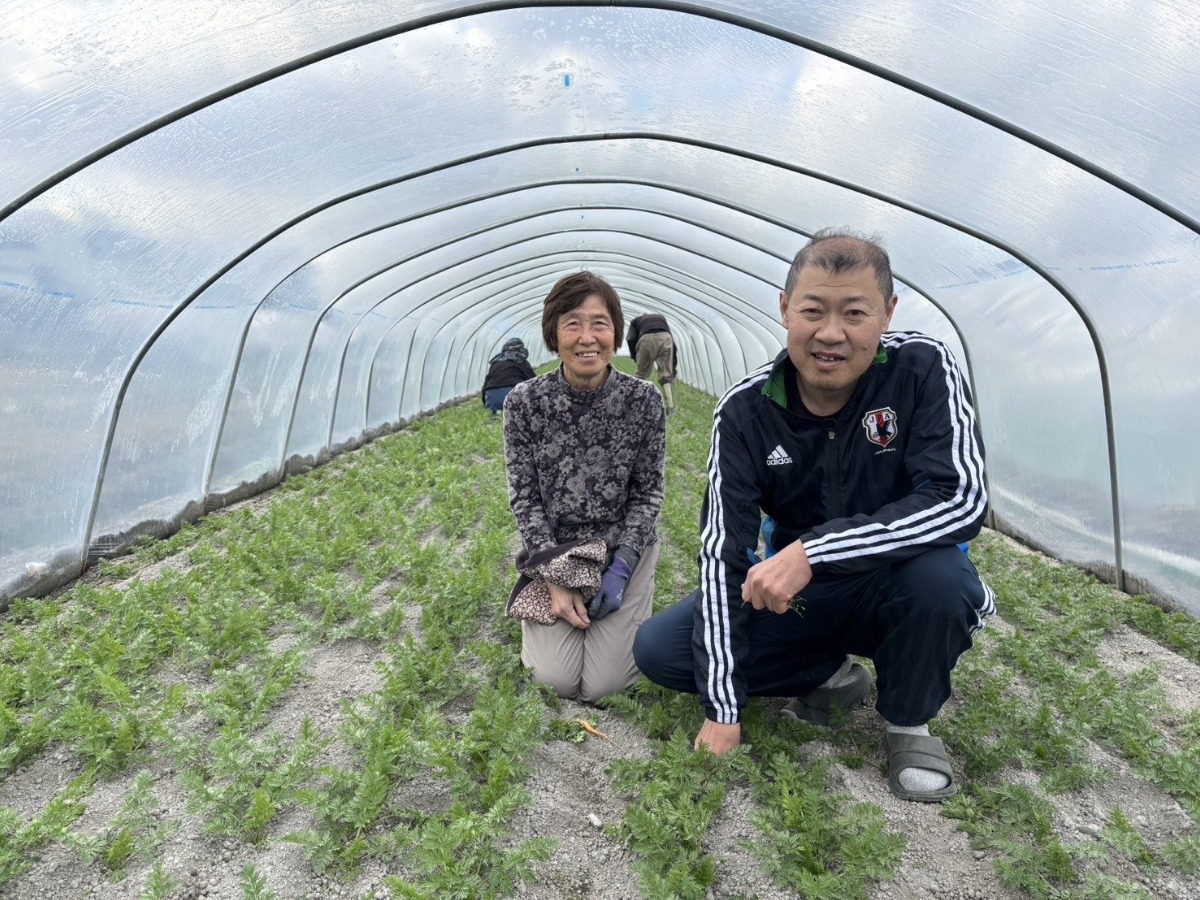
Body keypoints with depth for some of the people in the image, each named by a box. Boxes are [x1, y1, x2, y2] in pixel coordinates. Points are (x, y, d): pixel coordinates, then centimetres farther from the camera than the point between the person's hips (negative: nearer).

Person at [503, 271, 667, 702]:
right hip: (554, 550, 1)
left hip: (625, 549, 0)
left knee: (602, 683, -8)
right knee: (557, 678, -10)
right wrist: (555, 580, -15)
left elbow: (648, 494, -6)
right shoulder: (524, 402, -13)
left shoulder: (644, 401, -13)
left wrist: (621, 567, -16)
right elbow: (524, 497, -8)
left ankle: (629, 603, 23)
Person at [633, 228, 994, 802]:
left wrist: (814, 551, -40)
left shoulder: (923, 369, -20)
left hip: (897, 591, -1)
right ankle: (830, 677, 7)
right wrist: (723, 708, -21)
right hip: (796, 598, 2)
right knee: (657, 650, -10)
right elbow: (723, 550, -19)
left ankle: (908, 723, -4)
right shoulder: (747, 410, -17)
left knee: (938, 575, -37)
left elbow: (961, 500, -30)